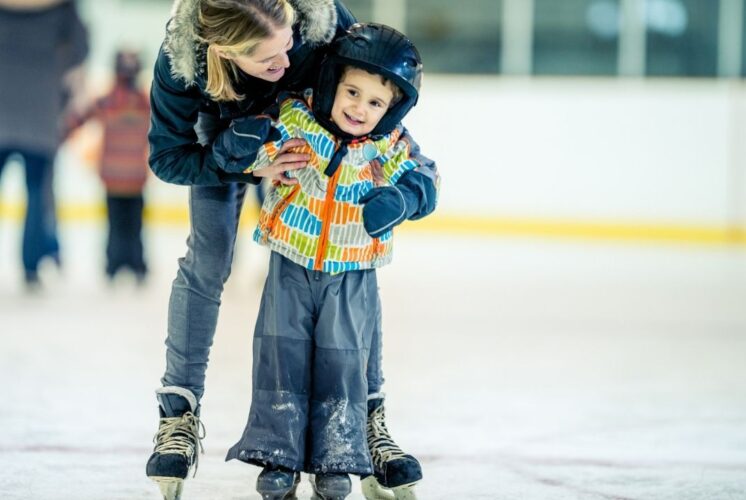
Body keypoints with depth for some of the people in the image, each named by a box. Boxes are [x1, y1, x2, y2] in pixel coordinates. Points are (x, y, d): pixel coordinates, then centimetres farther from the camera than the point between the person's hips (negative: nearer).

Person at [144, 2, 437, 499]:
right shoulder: (181, 58, -40)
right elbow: (167, 156, -26)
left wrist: (413, 162, -25)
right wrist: (251, 168, -38)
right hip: (225, 135, -1)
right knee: (207, 261, -9)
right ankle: (179, 413, 0)